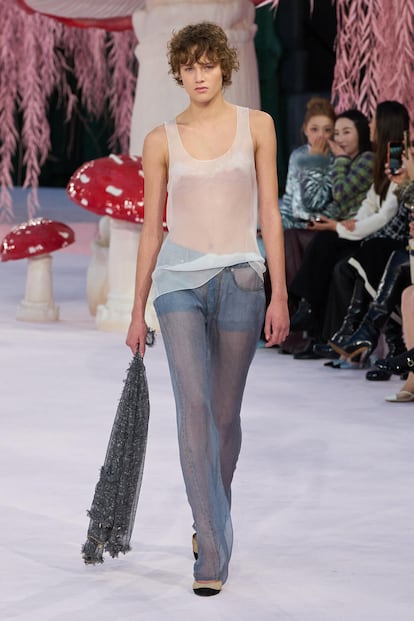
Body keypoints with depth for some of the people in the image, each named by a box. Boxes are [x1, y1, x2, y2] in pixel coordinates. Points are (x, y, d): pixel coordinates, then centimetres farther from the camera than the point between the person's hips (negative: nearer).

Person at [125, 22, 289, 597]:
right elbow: (152, 227, 10)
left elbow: (269, 213, 4)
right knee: (195, 404, -16)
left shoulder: (256, 127, 6)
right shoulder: (162, 141, 6)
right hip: (179, 280, -1)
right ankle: (213, 552, -20)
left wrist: (279, 294, -1)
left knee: (225, 413, 7)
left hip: (239, 278, 1)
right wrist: (138, 310, 10)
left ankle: (212, 525, 30)